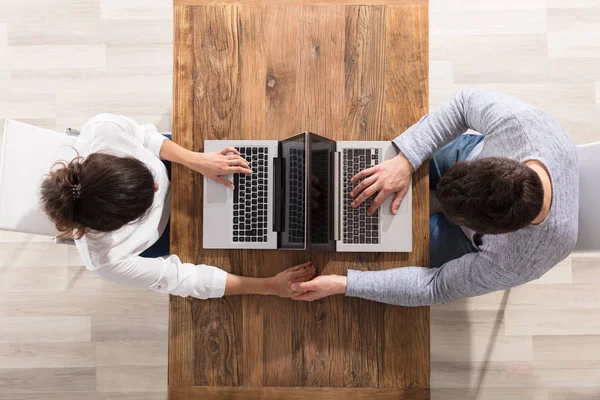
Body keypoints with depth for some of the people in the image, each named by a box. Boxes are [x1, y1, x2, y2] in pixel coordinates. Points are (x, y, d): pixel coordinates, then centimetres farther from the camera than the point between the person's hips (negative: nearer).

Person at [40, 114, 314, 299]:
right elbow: (181, 278, -33)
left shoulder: (103, 129, -43)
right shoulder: (109, 259, -45)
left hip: (163, 164, 3)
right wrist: (270, 286, -29)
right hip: (159, 230, -2)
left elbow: (141, 135, -19)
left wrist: (197, 160, -32)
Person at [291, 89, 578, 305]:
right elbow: (466, 102, -22)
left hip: (473, 241, -2)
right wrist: (404, 161, -37)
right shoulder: (520, 121, -41)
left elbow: (436, 287, -29)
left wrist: (342, 285, -34)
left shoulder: (518, 261, -41)